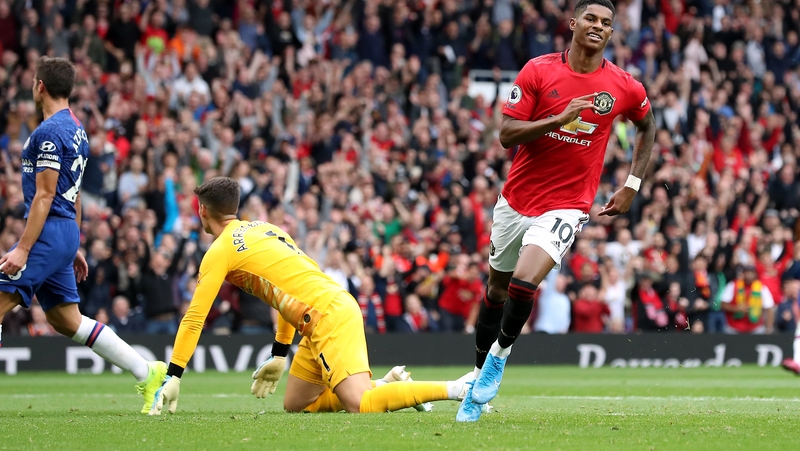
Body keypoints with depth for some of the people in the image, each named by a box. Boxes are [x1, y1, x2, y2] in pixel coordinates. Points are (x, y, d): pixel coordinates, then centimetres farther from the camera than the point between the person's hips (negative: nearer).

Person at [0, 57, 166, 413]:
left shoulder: (49, 131, -13)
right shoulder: (76, 129, 17)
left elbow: (44, 195, -17)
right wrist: (75, 247, 26)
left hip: (49, 232, -10)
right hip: (66, 233, 10)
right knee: (67, 320, 13)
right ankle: (147, 373, 13)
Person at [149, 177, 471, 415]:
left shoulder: (220, 250, 0)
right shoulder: (264, 229, 24)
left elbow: (194, 318, -1)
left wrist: (173, 377, 3)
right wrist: (278, 356, 36)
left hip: (328, 316, -9)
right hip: (337, 303, 9)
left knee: (358, 405, -21)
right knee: (294, 405, 15)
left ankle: (457, 389, -27)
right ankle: (388, 386, 9)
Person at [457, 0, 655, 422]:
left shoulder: (625, 88, -4)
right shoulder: (538, 71, -7)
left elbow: (647, 127, 18)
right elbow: (507, 134, -12)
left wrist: (632, 185, 11)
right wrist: (559, 118, -24)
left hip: (566, 205, -2)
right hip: (517, 197, 2)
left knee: (523, 283, -22)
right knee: (497, 287, 14)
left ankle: (499, 355, 2)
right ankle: (479, 374, 32)